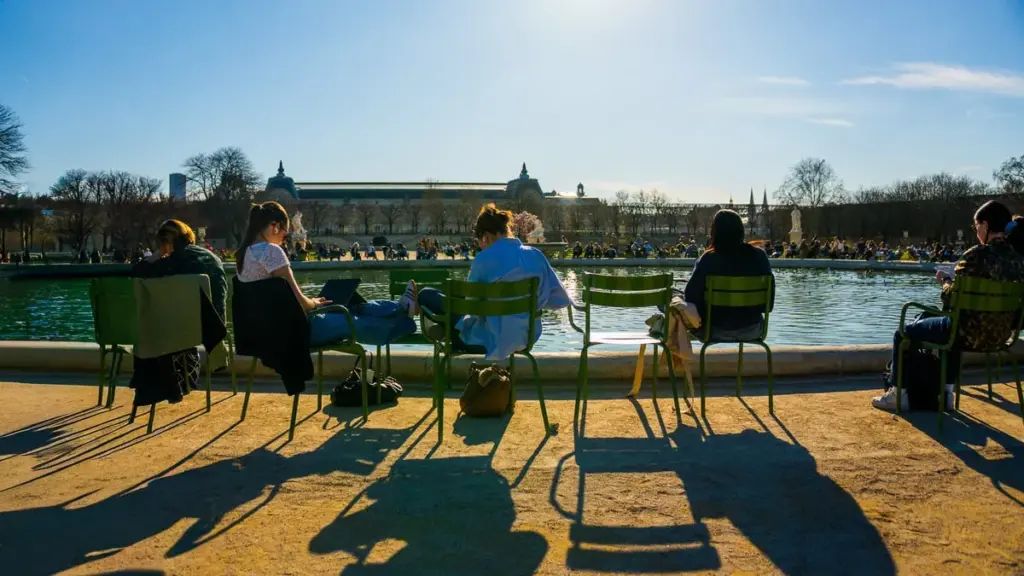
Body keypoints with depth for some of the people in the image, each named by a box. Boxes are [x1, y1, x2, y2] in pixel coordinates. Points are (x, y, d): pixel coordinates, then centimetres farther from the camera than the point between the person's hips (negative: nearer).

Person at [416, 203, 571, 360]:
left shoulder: (485, 259, -16)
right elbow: (560, 299, 1)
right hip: (526, 336, 6)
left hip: (492, 339, -6)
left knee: (427, 295, 8)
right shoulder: (536, 255, -4)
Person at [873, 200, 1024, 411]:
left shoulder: (977, 255, -19)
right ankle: (946, 392, 40)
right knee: (941, 324, 38)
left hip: (972, 333, -8)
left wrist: (946, 281, 5)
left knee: (903, 334, 11)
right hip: (1001, 333, 8)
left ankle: (898, 394, 20)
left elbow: (950, 298, -15)